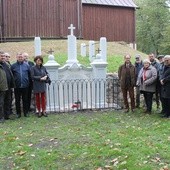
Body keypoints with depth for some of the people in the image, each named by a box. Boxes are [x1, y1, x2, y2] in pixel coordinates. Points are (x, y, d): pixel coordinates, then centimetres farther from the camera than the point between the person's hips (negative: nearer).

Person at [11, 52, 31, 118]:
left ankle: (26, 112, 18)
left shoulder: (26, 65, 4)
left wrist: (28, 82, 4)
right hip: (17, 86, 0)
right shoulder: (13, 66, 1)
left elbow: (29, 75, 8)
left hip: (25, 86, 0)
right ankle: (18, 113, 18)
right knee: (17, 100, 7)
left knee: (25, 100, 8)